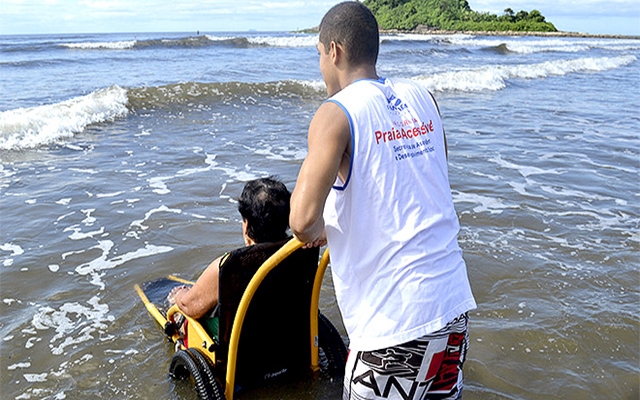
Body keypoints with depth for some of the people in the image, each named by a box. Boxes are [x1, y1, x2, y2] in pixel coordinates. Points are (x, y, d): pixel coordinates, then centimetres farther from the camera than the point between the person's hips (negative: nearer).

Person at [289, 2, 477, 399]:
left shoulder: (336, 114, -13)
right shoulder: (422, 96, 6)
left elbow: (302, 220, -21)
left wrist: (315, 230, 1)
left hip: (393, 319, -6)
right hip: (454, 298, 7)